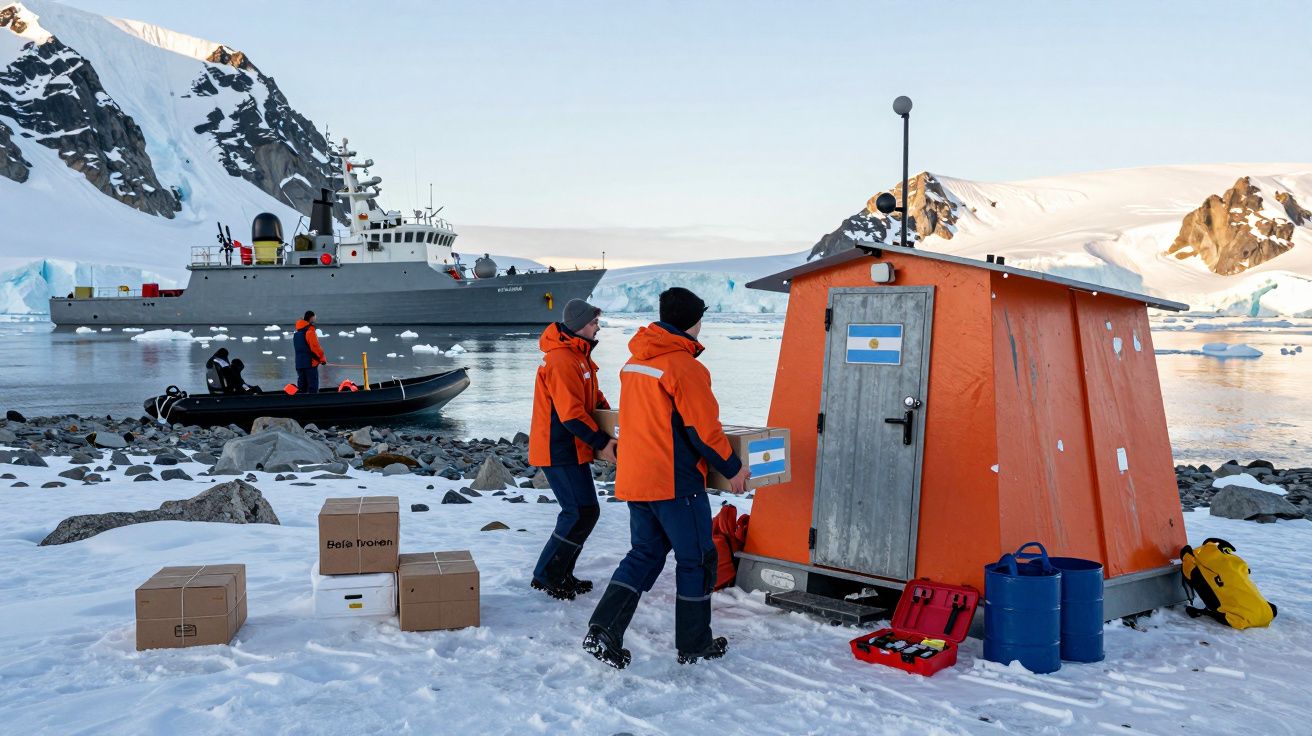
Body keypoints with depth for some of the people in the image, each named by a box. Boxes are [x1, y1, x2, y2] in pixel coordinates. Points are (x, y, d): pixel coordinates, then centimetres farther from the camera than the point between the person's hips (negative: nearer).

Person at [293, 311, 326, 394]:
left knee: (301, 387, 10)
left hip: (299, 363, 8)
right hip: (310, 363, -8)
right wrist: (322, 358, -3)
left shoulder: (296, 334, 16)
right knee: (313, 387, -7)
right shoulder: (310, 331, -12)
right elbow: (315, 348, -16)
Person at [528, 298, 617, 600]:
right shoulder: (562, 361, -20)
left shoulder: (578, 356, 15)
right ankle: (546, 576, 2)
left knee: (582, 511, 13)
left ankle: (561, 575, 21)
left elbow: (593, 397, 24)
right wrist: (601, 442, -21)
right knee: (582, 512, -9)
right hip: (559, 451, -11)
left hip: (570, 449, 11)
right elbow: (571, 414, -24)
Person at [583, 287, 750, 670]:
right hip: (676, 482, -8)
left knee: (644, 554, 17)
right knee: (696, 559, 8)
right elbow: (705, 430, -15)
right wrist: (733, 469, -2)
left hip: (634, 477, 8)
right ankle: (694, 644, 18)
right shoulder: (685, 366, -16)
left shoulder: (633, 362, 10)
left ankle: (603, 631, 6)